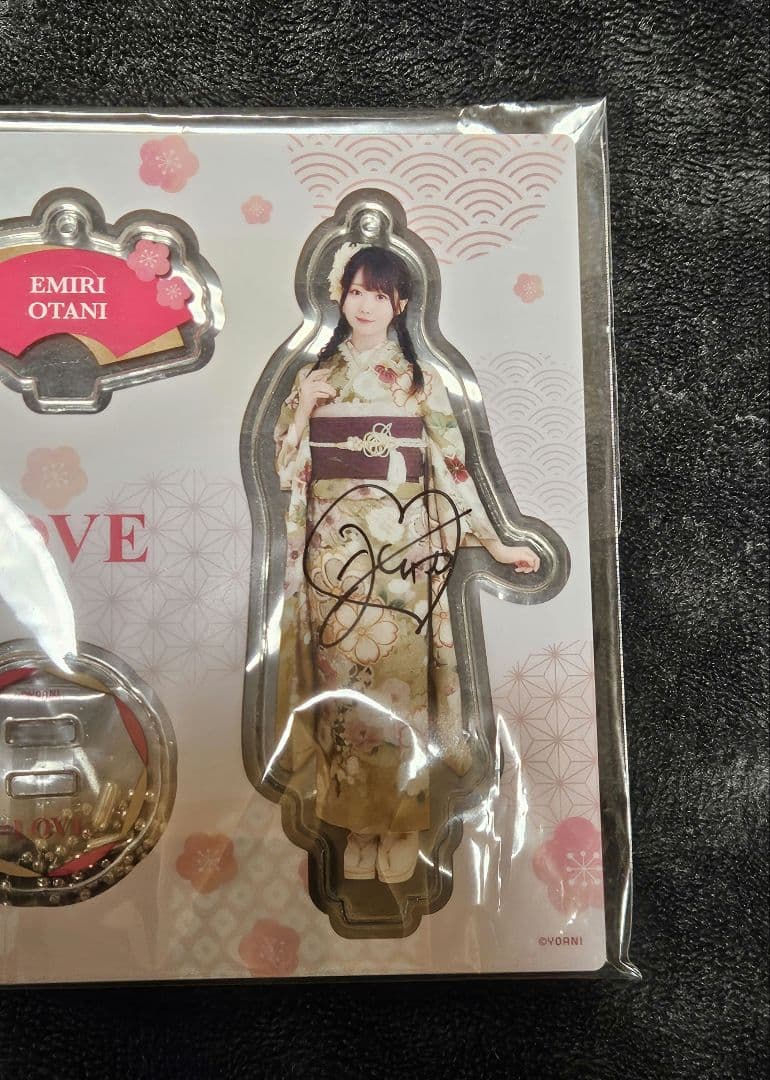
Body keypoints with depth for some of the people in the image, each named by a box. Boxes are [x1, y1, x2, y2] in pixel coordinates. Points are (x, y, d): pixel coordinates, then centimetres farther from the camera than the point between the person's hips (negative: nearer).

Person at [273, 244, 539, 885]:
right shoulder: (313, 375, 9)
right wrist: (302, 410, -9)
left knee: (399, 678, 2)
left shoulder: (422, 379, 4)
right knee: (342, 678, 5)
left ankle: (399, 823, 18)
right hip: (334, 549, 2)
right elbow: (286, 469, 6)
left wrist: (495, 542, 0)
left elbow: (451, 466, 3)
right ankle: (353, 815, 22)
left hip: (401, 548, -1)